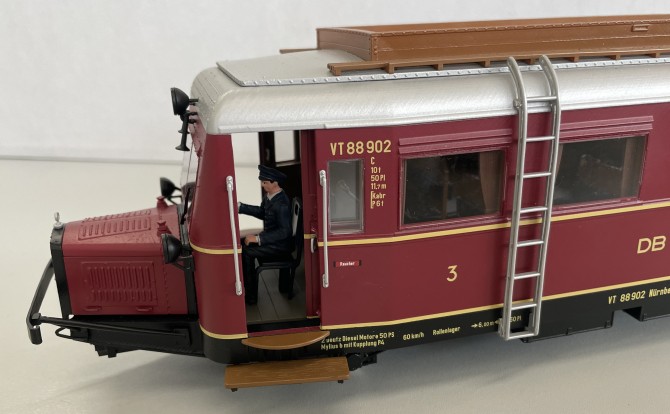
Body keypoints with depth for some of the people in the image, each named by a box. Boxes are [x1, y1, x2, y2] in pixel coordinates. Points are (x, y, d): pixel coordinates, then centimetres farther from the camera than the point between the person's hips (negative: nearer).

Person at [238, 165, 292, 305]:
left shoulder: (281, 203, -26)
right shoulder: (269, 195, 1)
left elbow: (284, 231, -30)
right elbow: (262, 213, 18)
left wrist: (258, 238, -31)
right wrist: (240, 207, 11)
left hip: (281, 246, -9)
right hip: (272, 239, 9)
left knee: (246, 252, -18)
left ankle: (250, 296, -7)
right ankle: (244, 286, 7)